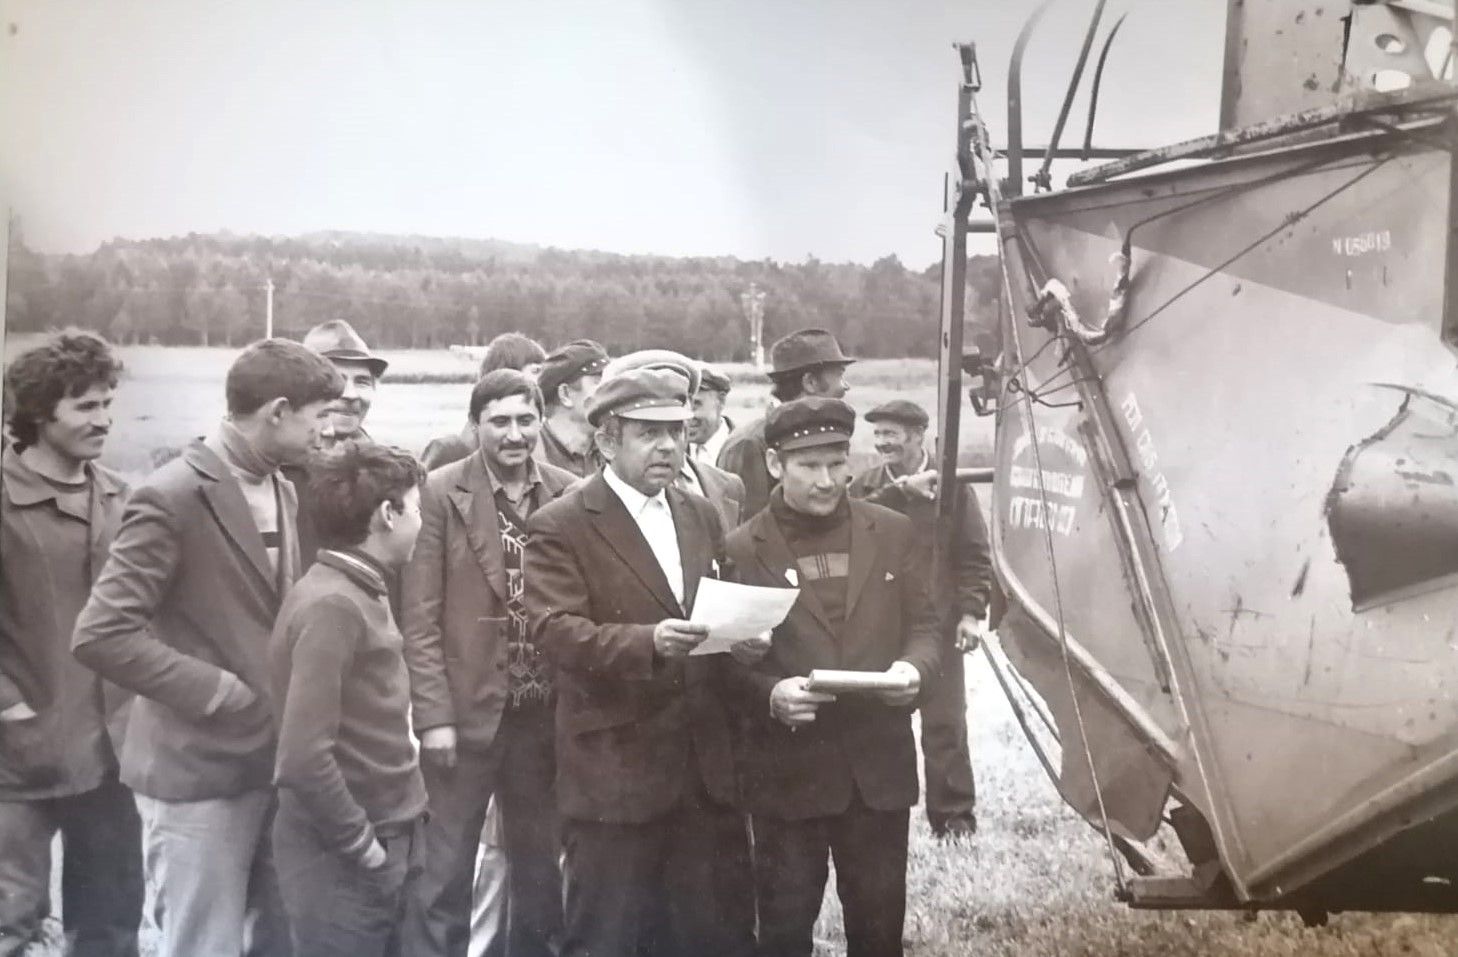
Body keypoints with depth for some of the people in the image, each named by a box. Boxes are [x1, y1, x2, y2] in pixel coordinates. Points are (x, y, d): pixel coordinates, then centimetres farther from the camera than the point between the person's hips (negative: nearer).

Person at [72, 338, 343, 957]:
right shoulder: (174, 496, -17)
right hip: (199, 769, -8)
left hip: (273, 760, 8)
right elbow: (100, 636, -22)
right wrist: (218, 691, -19)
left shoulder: (282, 491, 8)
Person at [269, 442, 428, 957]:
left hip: (382, 843, 9)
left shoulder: (359, 592, 9)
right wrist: (361, 844, -17)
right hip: (343, 861, -9)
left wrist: (385, 836, 10)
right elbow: (302, 760, -27)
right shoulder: (332, 605, -21)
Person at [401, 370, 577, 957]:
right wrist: (434, 715, -12)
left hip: (546, 713, 3)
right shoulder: (440, 494, -7)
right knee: (445, 872, 3)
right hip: (465, 710, -3)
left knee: (539, 866, 15)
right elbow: (420, 617, -8)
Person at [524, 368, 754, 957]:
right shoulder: (560, 527, -6)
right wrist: (648, 642, -32)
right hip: (615, 770, -5)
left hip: (705, 765, 6)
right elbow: (558, 633, -16)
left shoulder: (702, 516, 14)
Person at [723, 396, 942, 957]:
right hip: (787, 769, -2)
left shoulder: (893, 533, 4)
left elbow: (923, 626, 9)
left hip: (879, 764, 2)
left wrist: (914, 669, -13)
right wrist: (769, 694, -22)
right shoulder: (742, 549, -4)